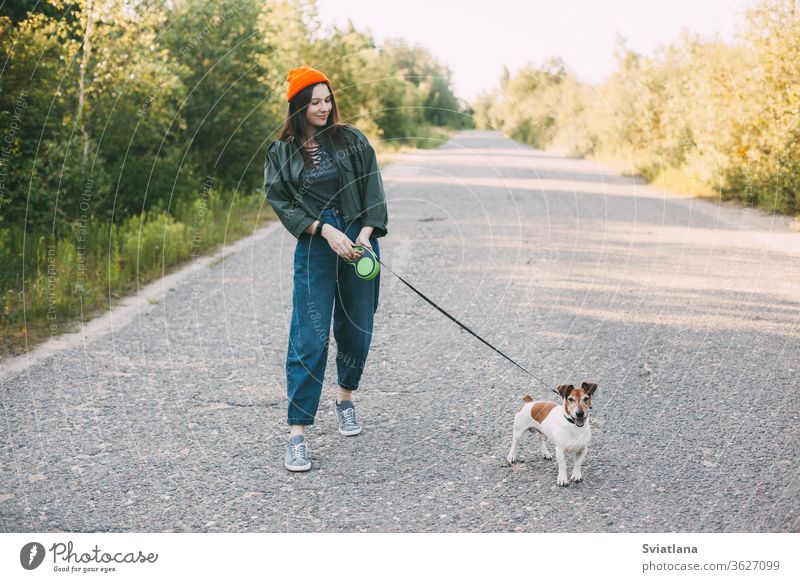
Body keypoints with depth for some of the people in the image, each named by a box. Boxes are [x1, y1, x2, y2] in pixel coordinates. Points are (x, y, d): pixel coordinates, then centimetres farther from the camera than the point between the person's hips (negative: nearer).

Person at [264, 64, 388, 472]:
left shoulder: (351, 139, 5)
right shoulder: (281, 152, 4)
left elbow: (373, 190, 2)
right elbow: (282, 203, -2)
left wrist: (366, 233, -13)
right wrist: (326, 231, -14)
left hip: (359, 243, 2)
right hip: (314, 247, -2)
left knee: (356, 331, 10)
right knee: (309, 339, -8)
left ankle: (346, 399, 38)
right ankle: (297, 434, -6)